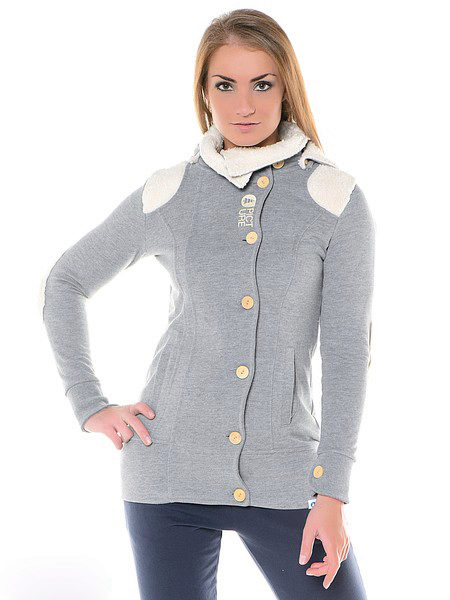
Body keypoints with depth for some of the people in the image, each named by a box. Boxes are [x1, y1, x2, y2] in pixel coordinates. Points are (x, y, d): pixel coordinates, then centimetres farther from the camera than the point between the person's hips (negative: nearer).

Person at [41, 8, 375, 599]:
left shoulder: (335, 198, -3)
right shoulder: (167, 194, 2)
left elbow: (348, 352, -4)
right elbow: (65, 283, 14)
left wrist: (332, 493, -9)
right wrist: (90, 405, 5)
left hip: (285, 479, 0)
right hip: (170, 467, 1)